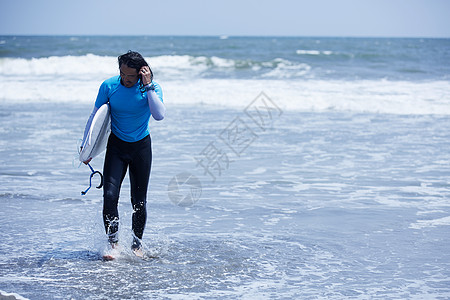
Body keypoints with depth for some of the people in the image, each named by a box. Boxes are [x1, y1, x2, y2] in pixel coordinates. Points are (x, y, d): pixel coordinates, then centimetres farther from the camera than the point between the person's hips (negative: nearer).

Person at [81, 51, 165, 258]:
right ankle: (113, 243, -5)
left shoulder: (151, 88, -14)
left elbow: (159, 115, -31)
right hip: (117, 145, 1)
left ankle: (137, 243, 21)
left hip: (141, 146, 0)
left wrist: (148, 86, -30)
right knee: (110, 195, -14)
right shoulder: (109, 86, -11)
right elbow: (95, 116, 0)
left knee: (139, 200, 3)